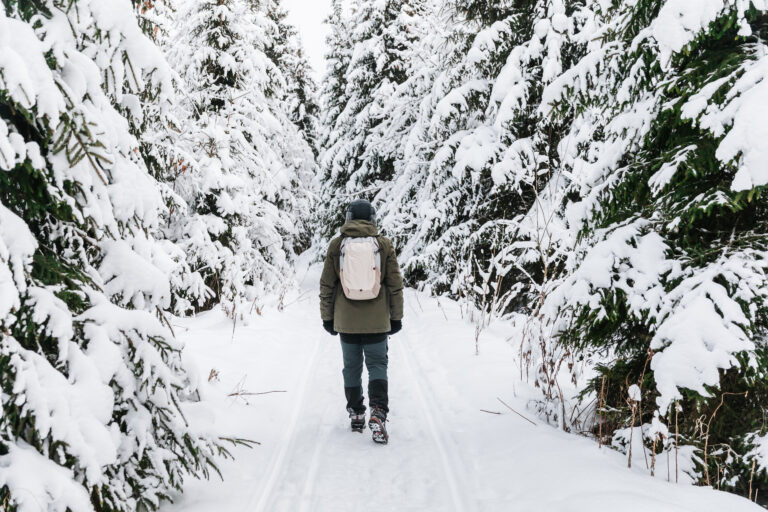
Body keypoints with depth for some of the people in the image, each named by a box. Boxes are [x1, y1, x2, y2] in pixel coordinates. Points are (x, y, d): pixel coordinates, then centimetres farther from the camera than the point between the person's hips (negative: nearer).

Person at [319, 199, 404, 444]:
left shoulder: (336, 245, -1)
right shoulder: (384, 244, -2)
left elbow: (326, 285, 3)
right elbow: (395, 284, 1)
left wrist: (327, 317, 12)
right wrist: (396, 317, 10)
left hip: (346, 321, 1)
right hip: (377, 321, -1)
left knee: (352, 366, 14)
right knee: (377, 364, 6)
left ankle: (356, 414, 22)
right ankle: (378, 412, -11)